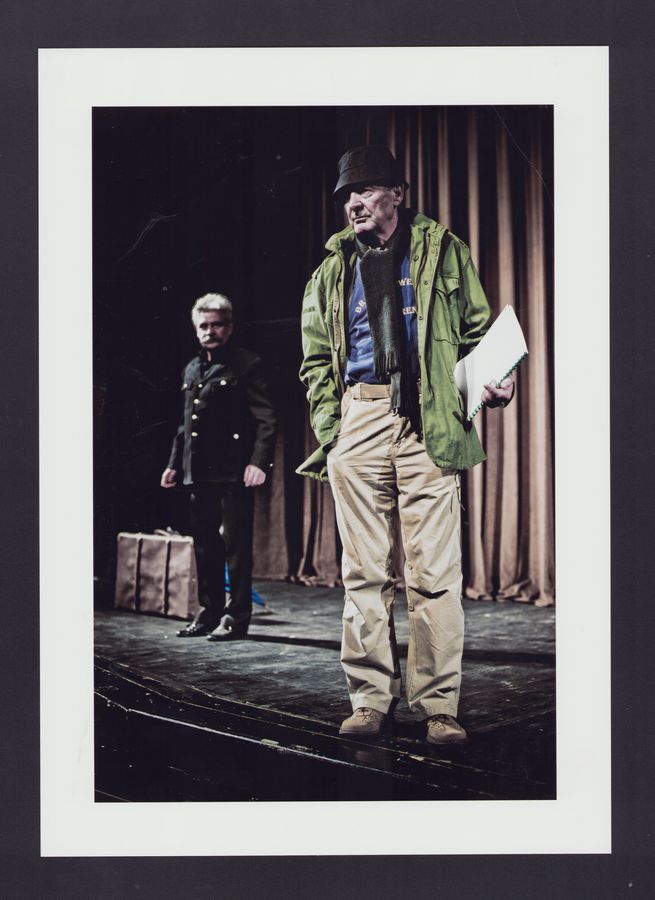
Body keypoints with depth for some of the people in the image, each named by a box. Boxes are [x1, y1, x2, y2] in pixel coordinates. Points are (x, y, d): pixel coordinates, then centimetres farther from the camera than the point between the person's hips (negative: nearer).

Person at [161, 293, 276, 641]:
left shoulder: (246, 365, -3)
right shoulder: (191, 370, 19)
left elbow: (265, 419, -10)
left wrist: (259, 461, -21)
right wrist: (174, 463, 21)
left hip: (233, 472, -7)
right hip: (199, 472, 7)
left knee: (237, 544, -3)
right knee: (205, 544, 11)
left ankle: (236, 616, 2)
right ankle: (210, 612, 20)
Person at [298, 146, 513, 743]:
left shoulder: (443, 252, 12)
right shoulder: (334, 269, 18)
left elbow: (479, 329, 13)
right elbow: (317, 361, 18)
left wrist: (494, 379, -7)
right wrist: (327, 429, 6)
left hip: (429, 423, -2)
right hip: (359, 419, 3)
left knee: (435, 571, -5)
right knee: (365, 570, 2)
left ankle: (437, 705, 2)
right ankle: (371, 700, 10)